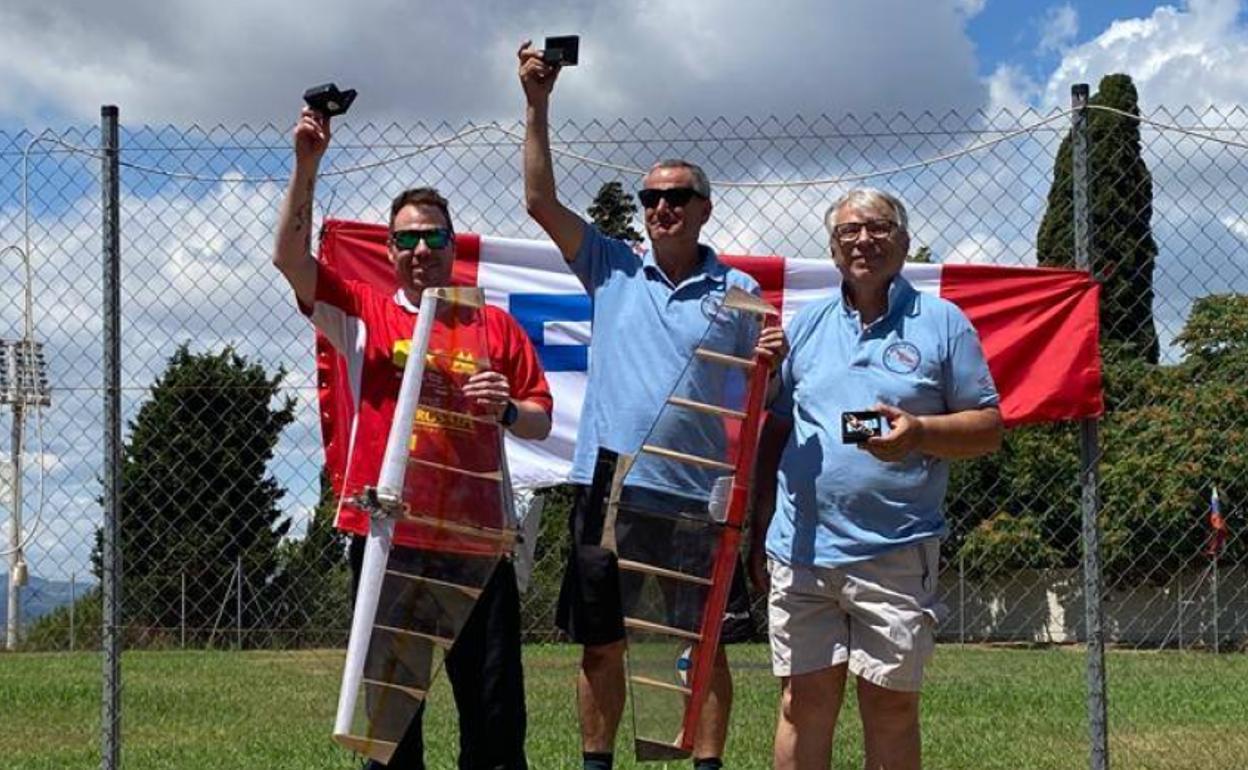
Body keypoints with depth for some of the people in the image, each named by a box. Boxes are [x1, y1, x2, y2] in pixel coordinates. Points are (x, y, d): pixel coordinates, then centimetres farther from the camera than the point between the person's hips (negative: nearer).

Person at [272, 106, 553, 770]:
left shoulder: (495, 326, 10)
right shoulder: (364, 314, 8)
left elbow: (541, 422, 11)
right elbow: (290, 257, -3)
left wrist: (506, 409, -11)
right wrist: (306, 165, -11)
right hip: (385, 535, 0)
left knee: (495, 709, 0)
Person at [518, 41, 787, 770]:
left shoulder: (737, 290, 4)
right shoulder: (613, 268, 8)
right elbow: (541, 200, 3)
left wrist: (773, 358, -20)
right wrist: (537, 105, -3)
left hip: (698, 495, -2)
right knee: (601, 647, 8)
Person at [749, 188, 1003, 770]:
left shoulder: (941, 323, 4)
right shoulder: (806, 326, 14)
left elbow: (988, 428, 2)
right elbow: (774, 433, 17)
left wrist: (919, 431, -17)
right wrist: (760, 533, 13)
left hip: (895, 553, -2)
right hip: (801, 548, 3)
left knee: (891, 709, 3)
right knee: (804, 703, 4)